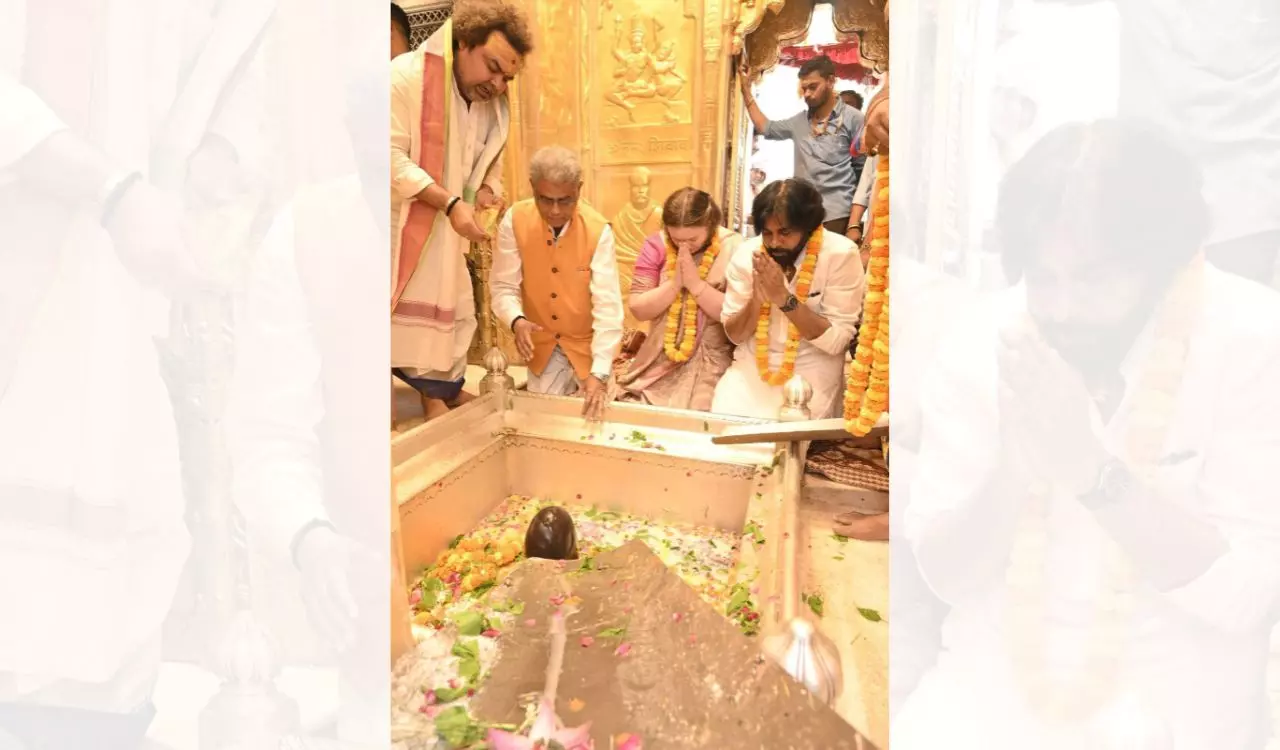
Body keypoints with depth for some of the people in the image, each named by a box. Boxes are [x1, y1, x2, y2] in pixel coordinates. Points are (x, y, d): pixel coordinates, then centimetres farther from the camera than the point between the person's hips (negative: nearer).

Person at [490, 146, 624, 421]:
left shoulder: (598, 231, -23)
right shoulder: (514, 221, -16)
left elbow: (608, 307, -27)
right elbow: (504, 286, -11)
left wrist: (599, 373, -36)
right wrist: (517, 321, -34)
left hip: (589, 345, -2)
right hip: (542, 347, 2)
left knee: (589, 410, 11)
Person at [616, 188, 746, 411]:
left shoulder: (733, 248, -8)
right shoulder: (657, 245, 0)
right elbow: (638, 309, -3)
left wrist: (695, 283, -18)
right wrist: (675, 283, -15)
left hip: (711, 363, -3)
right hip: (658, 359, 3)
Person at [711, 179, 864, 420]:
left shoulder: (840, 254, -14)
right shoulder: (747, 253, -4)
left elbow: (836, 341, -17)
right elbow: (734, 335, -2)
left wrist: (784, 297, -26)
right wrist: (757, 298, -21)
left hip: (812, 374, -3)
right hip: (752, 367, 3)